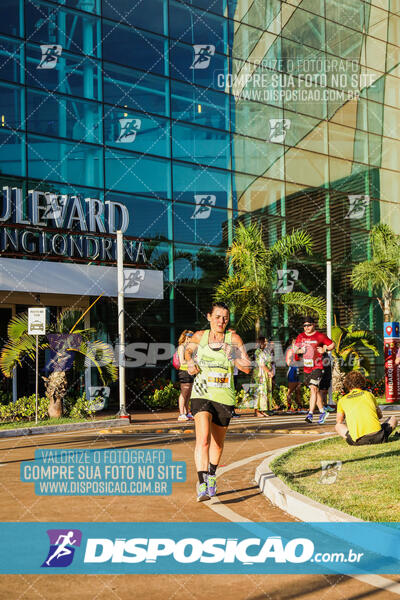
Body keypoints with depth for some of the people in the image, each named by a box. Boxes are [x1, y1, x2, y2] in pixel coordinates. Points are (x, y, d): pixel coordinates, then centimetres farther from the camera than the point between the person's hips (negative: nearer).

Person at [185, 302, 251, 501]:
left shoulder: (233, 339, -3)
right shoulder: (199, 336, 1)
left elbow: (247, 368, -6)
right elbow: (188, 350, 23)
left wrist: (233, 356, -23)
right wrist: (190, 362, 3)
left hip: (224, 397, 1)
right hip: (201, 395, -1)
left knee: (217, 442, 15)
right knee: (203, 439, -19)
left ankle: (212, 475, 40)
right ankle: (202, 484, -21)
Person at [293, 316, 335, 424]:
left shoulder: (320, 336, -2)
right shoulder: (301, 336, 10)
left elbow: (332, 345, 7)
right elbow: (295, 349, 10)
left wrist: (324, 349, -10)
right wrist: (300, 350, -10)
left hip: (317, 367, -5)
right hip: (306, 368, 5)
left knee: (313, 388, -18)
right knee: (314, 391, 11)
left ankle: (310, 414, -21)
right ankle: (322, 412, 24)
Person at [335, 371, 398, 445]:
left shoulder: (342, 400, 14)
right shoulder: (369, 394, 16)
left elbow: (339, 421, 28)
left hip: (358, 441, -1)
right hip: (377, 437, 1)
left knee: (338, 426, 28)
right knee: (393, 419, 29)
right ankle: (381, 437, 7)